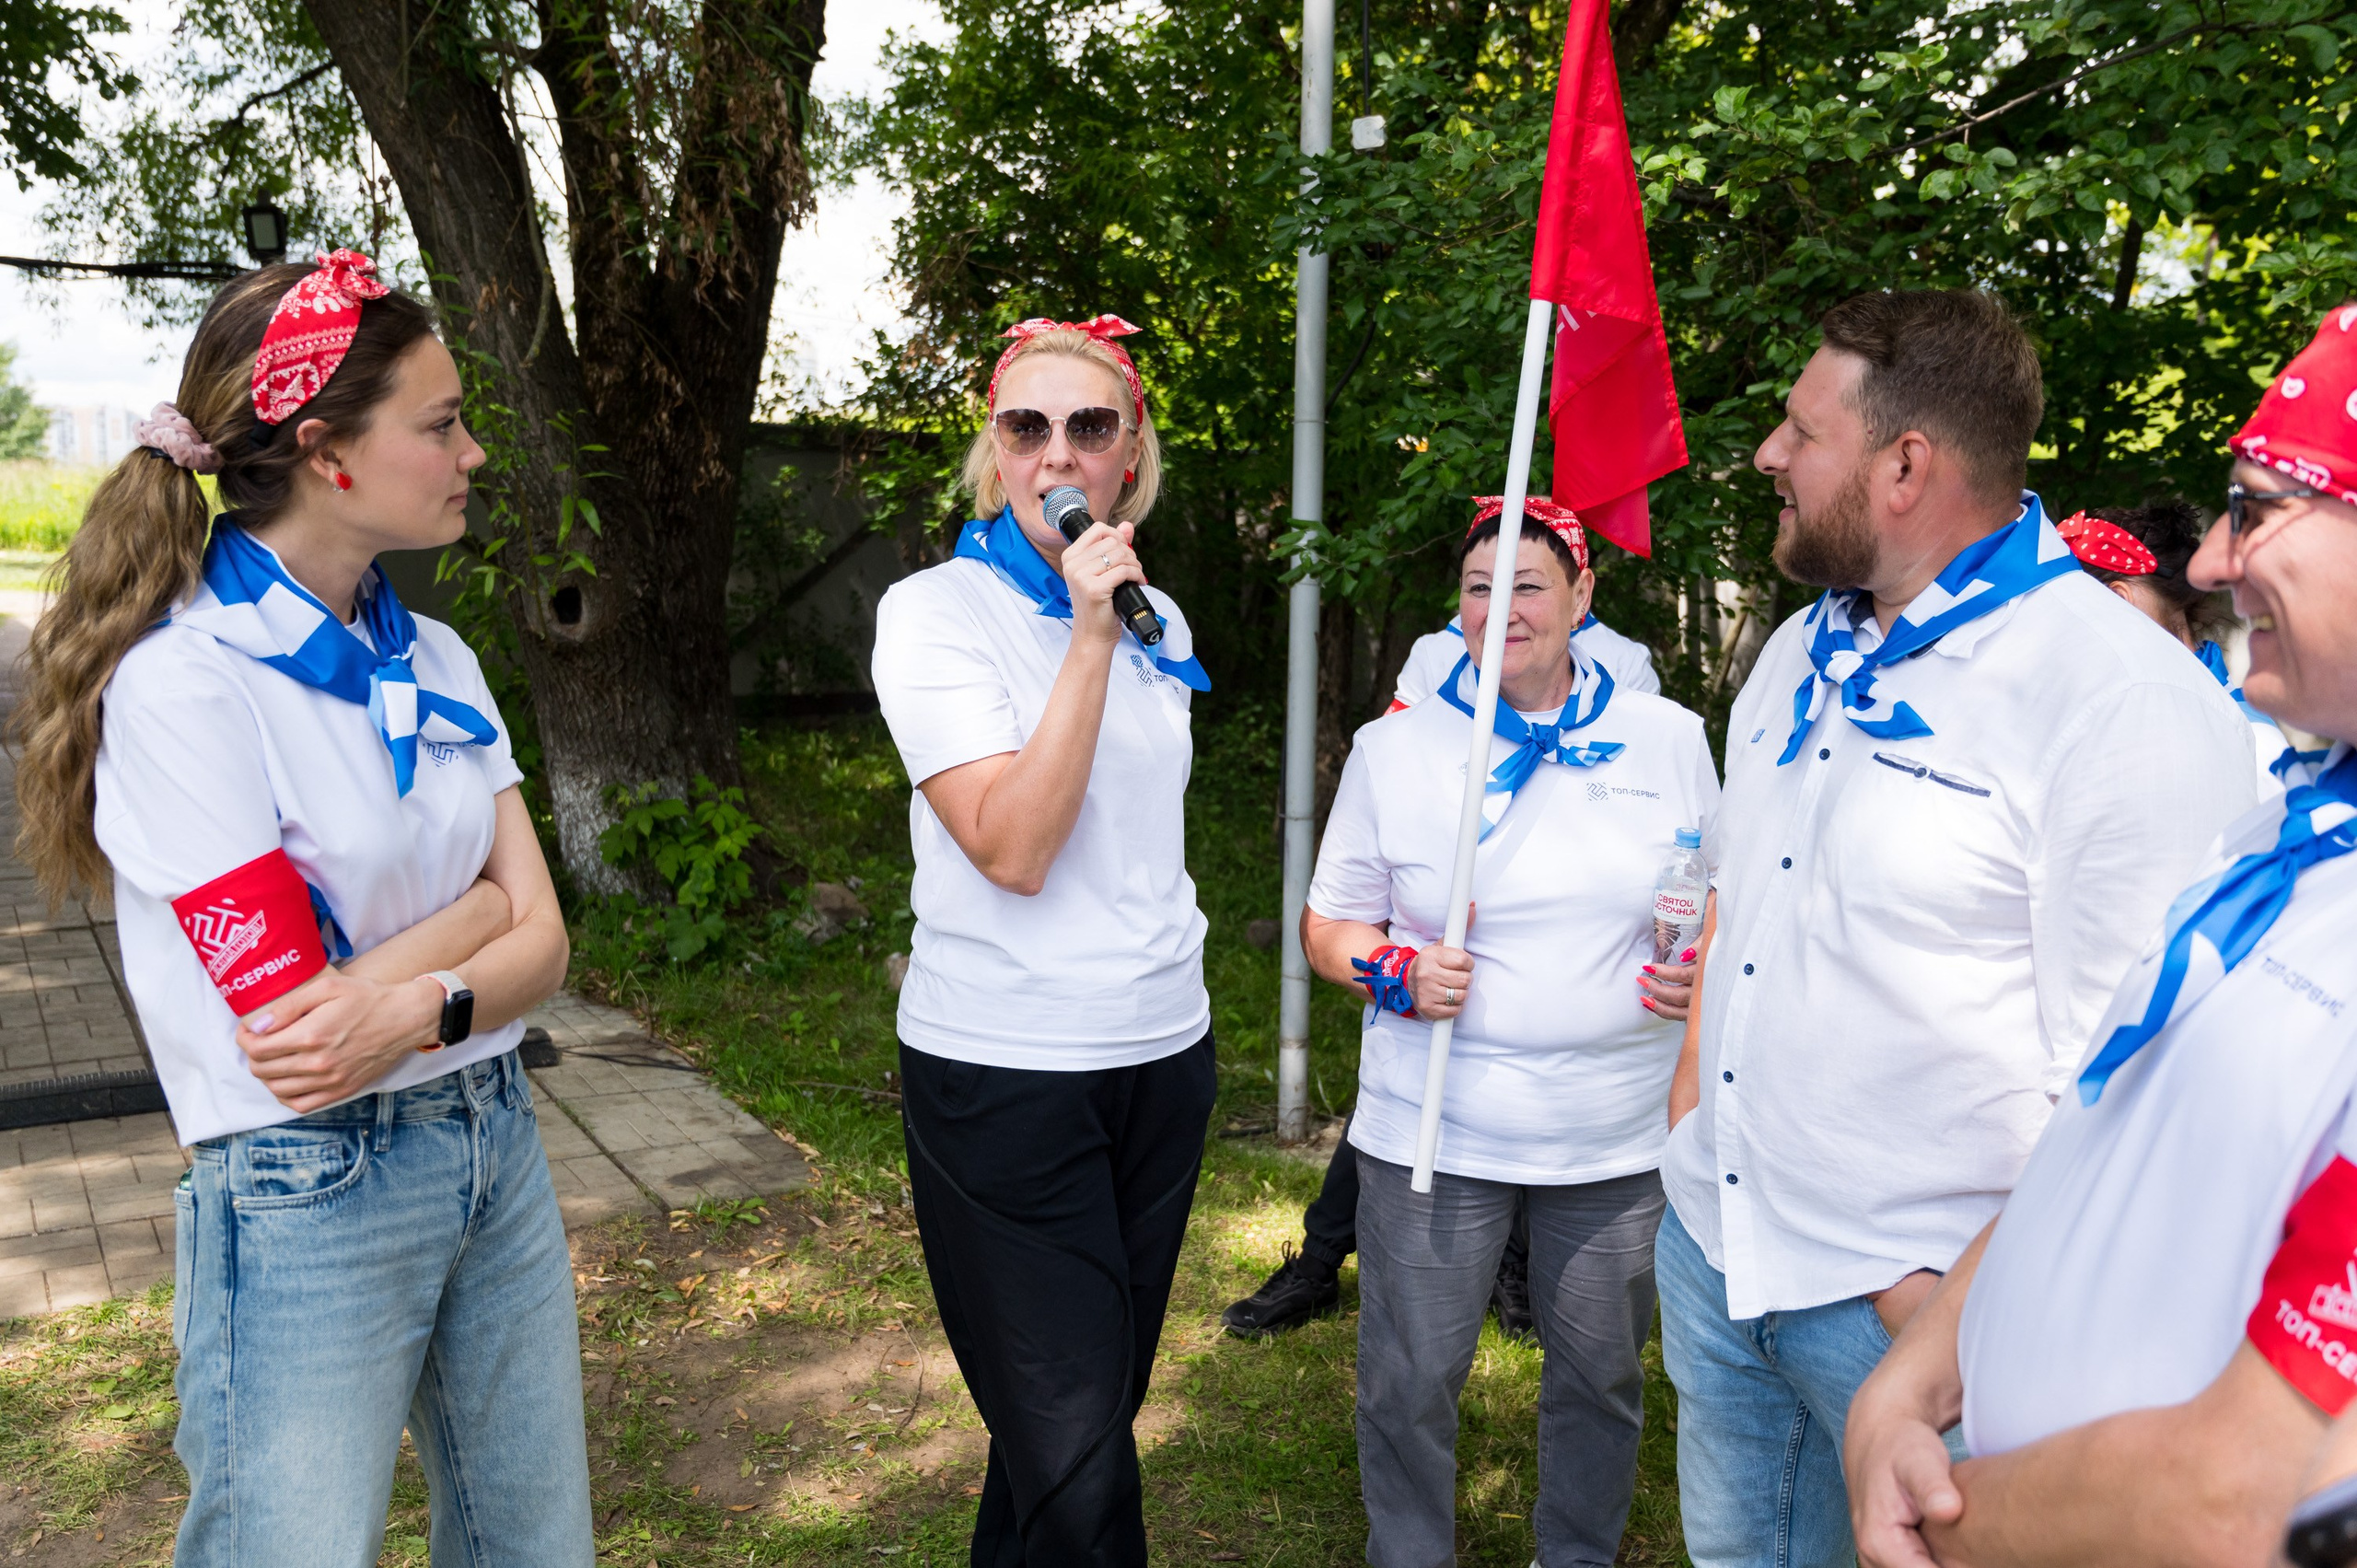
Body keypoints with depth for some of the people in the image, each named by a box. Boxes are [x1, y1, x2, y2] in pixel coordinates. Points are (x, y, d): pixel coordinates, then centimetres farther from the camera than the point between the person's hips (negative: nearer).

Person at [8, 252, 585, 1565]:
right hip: (308, 1196, -6)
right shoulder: (181, 680, -16)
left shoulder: (435, 659, 5)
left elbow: (540, 943, -1)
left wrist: (419, 1002, -18)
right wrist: (472, 914, -10)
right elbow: (288, 1026, -21)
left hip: (495, 1147, 7)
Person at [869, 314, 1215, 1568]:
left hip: (1164, 1053, 6)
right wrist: (1090, 636, -21)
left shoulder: (1156, 619, 9)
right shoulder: (935, 611, -9)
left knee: (1098, 1408, 16)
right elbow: (1011, 848, -21)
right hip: (1002, 1075, -6)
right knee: (1076, 1463, -2)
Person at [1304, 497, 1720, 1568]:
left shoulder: (1669, 738, 4)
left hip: (1620, 1130, 2)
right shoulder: (1394, 748, 1)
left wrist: (1705, 958, -8)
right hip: (1434, 1128, -1)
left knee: (1600, 1373, 15)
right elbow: (1328, 928, 5)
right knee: (1409, 1379, 5)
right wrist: (1401, 974, -15)